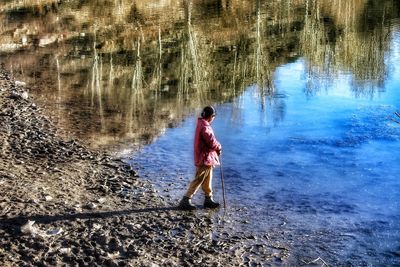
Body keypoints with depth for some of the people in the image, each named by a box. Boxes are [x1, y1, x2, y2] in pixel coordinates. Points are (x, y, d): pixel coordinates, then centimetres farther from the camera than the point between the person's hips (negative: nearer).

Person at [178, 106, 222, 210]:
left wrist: (216, 147, 0)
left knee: (207, 179, 18)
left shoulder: (201, 124, 9)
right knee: (198, 180, -4)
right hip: (205, 158, -10)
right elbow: (212, 142, -22)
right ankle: (185, 200, -1)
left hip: (207, 158, 10)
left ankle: (208, 199, 28)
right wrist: (219, 147, -2)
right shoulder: (205, 127, -23)